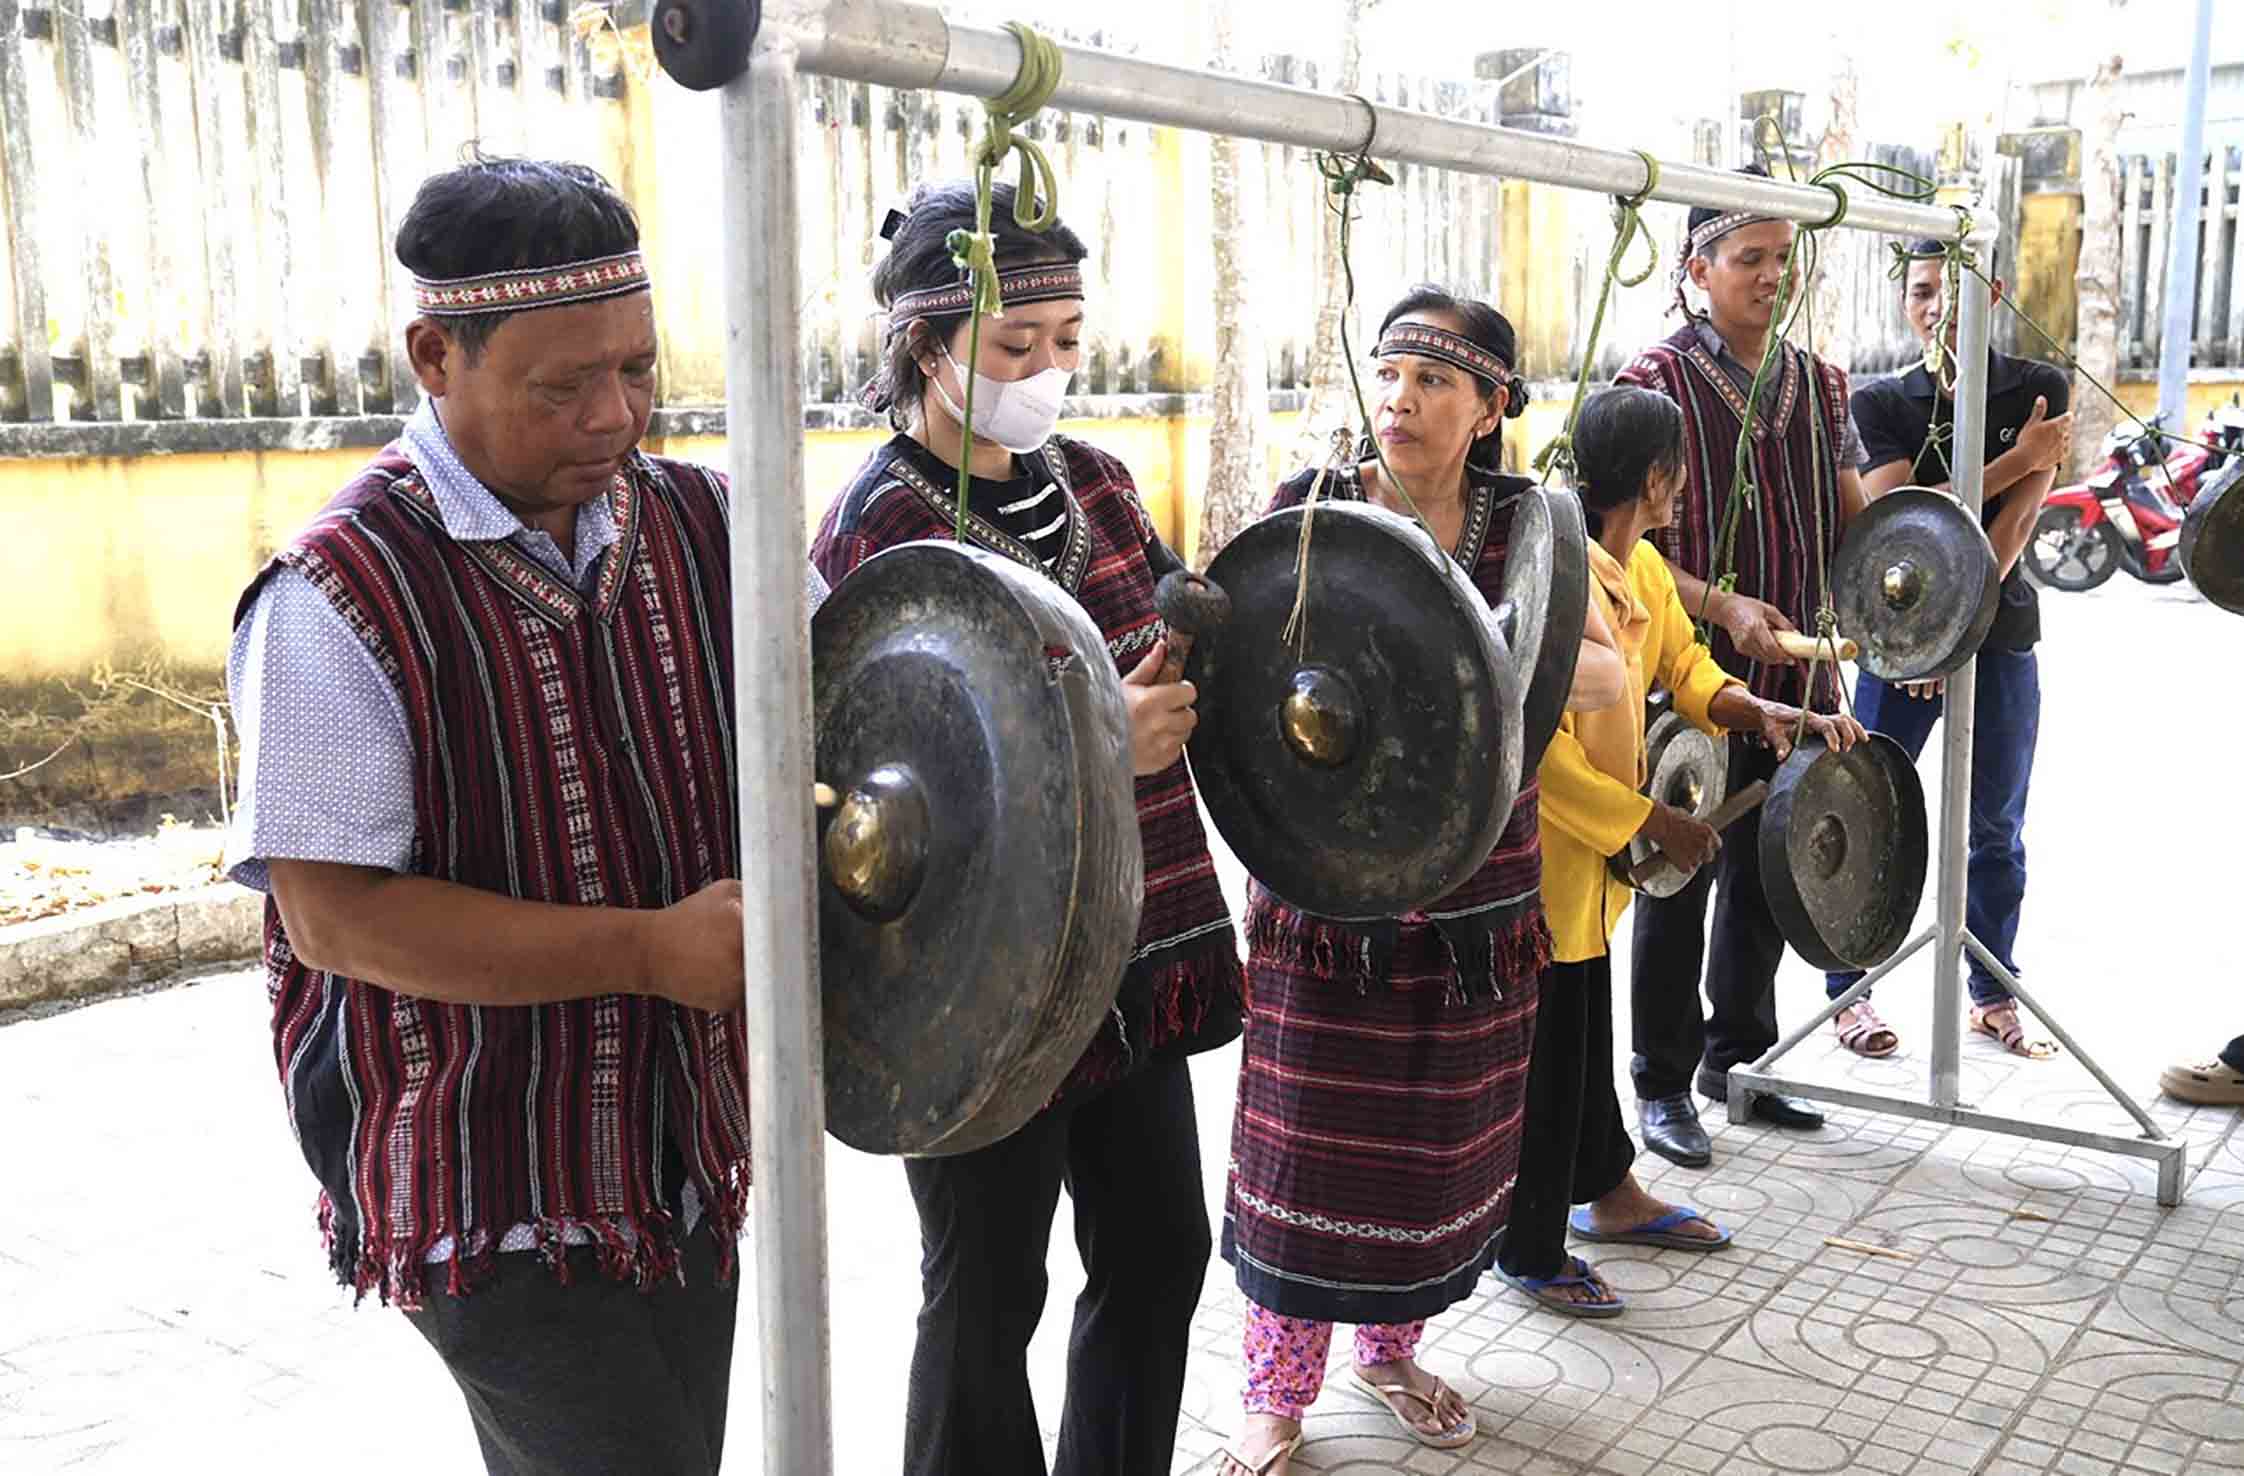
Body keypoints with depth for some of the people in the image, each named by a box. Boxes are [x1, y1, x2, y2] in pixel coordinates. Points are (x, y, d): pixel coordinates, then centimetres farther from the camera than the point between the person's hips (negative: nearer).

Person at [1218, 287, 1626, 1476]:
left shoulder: (1523, 524, 1)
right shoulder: (1308, 509, -3)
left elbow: (1607, 674, -6)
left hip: (1473, 884, 2)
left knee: (1440, 1140, 13)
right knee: (1306, 1140, 4)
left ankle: (1392, 1350, 38)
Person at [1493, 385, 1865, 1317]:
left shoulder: (1642, 567, 5)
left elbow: (1686, 666, 12)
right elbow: (1539, 747, -26)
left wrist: (1762, 712, -8)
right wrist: (1650, 820, -21)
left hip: (1598, 856, 9)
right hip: (1544, 855, -9)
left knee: (1588, 1035, 25)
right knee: (1545, 1053, 4)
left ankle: (1607, 1193, 43)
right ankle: (1529, 1251, 21)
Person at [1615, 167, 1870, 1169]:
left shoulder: (1818, 382, 10)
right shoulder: (1656, 380, -8)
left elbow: (1853, 516, 13)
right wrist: (1723, 605, -25)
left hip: (1795, 674, 6)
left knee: (1767, 877, 15)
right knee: (1680, 880, 3)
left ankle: (1736, 1057, 32)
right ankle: (1663, 1084, 17)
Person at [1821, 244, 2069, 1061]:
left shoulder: (2037, 390, 3)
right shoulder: (1881, 403, 2)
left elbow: (2019, 517, -8)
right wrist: (2017, 459, -15)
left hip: (2002, 635, 1)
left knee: (1995, 829, 10)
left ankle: (1994, 996, 24)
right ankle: (1850, 990, 14)